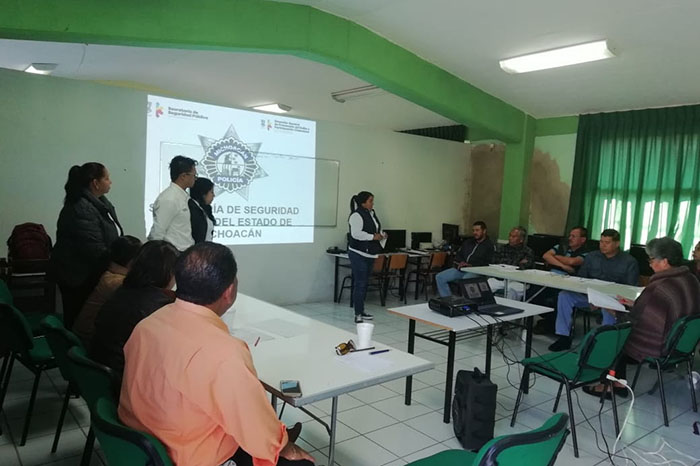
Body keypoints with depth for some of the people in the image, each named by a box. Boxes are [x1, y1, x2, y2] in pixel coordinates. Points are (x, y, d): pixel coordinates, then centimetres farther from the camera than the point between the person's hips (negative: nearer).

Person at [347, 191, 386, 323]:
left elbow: (377, 229, 25)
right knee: (359, 284, -8)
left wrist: (382, 234, 4)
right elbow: (356, 233, -24)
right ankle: (358, 315, -4)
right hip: (358, 254, -9)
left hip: (370, 254, 9)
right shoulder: (356, 215, -14)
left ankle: (361, 311, 23)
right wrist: (373, 237, -20)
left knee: (365, 283, 14)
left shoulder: (372, 214, 15)